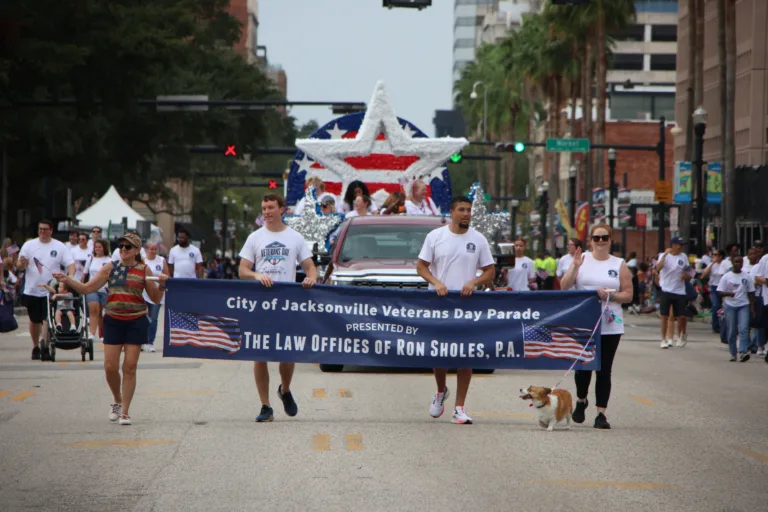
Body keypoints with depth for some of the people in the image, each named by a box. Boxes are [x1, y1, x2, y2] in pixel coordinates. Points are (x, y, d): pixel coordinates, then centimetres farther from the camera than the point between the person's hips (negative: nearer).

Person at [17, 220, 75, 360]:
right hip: (32, 290, 2)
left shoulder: (60, 247, 1)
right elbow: (19, 266, 3)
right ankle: (35, 347, 25)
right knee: (34, 320, 11)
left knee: (47, 319, -11)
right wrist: (22, 264, -22)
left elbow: (70, 264, -3)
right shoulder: (29, 245, 4)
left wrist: (70, 277, -23)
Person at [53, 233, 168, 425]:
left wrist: (161, 285, -13)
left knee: (130, 367, -2)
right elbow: (87, 288, 4)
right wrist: (67, 280, -9)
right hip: (113, 321, 2)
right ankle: (117, 401, 24)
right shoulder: (111, 267, 4)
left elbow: (156, 299, 5)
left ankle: (125, 411, 6)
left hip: (136, 322, -2)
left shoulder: (144, 270, 1)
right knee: (110, 366, -2)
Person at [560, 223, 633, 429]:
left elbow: (628, 295, 5)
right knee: (582, 366, 0)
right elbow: (564, 286, -2)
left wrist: (611, 295, -12)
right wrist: (575, 266, -14)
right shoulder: (582, 260, 6)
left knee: (604, 370, 0)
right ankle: (581, 400, 27)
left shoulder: (619, 265, 7)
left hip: (609, 326, 0)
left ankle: (601, 413, 3)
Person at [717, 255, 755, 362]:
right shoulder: (726, 277, 2)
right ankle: (733, 353, 13)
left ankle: (743, 352, -22)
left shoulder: (746, 277, 6)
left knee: (743, 329, -14)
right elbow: (720, 292, -1)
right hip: (730, 306, 0)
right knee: (732, 331, 4)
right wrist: (728, 293, -22)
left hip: (744, 305, 0)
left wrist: (752, 308, 4)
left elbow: (751, 293, 9)